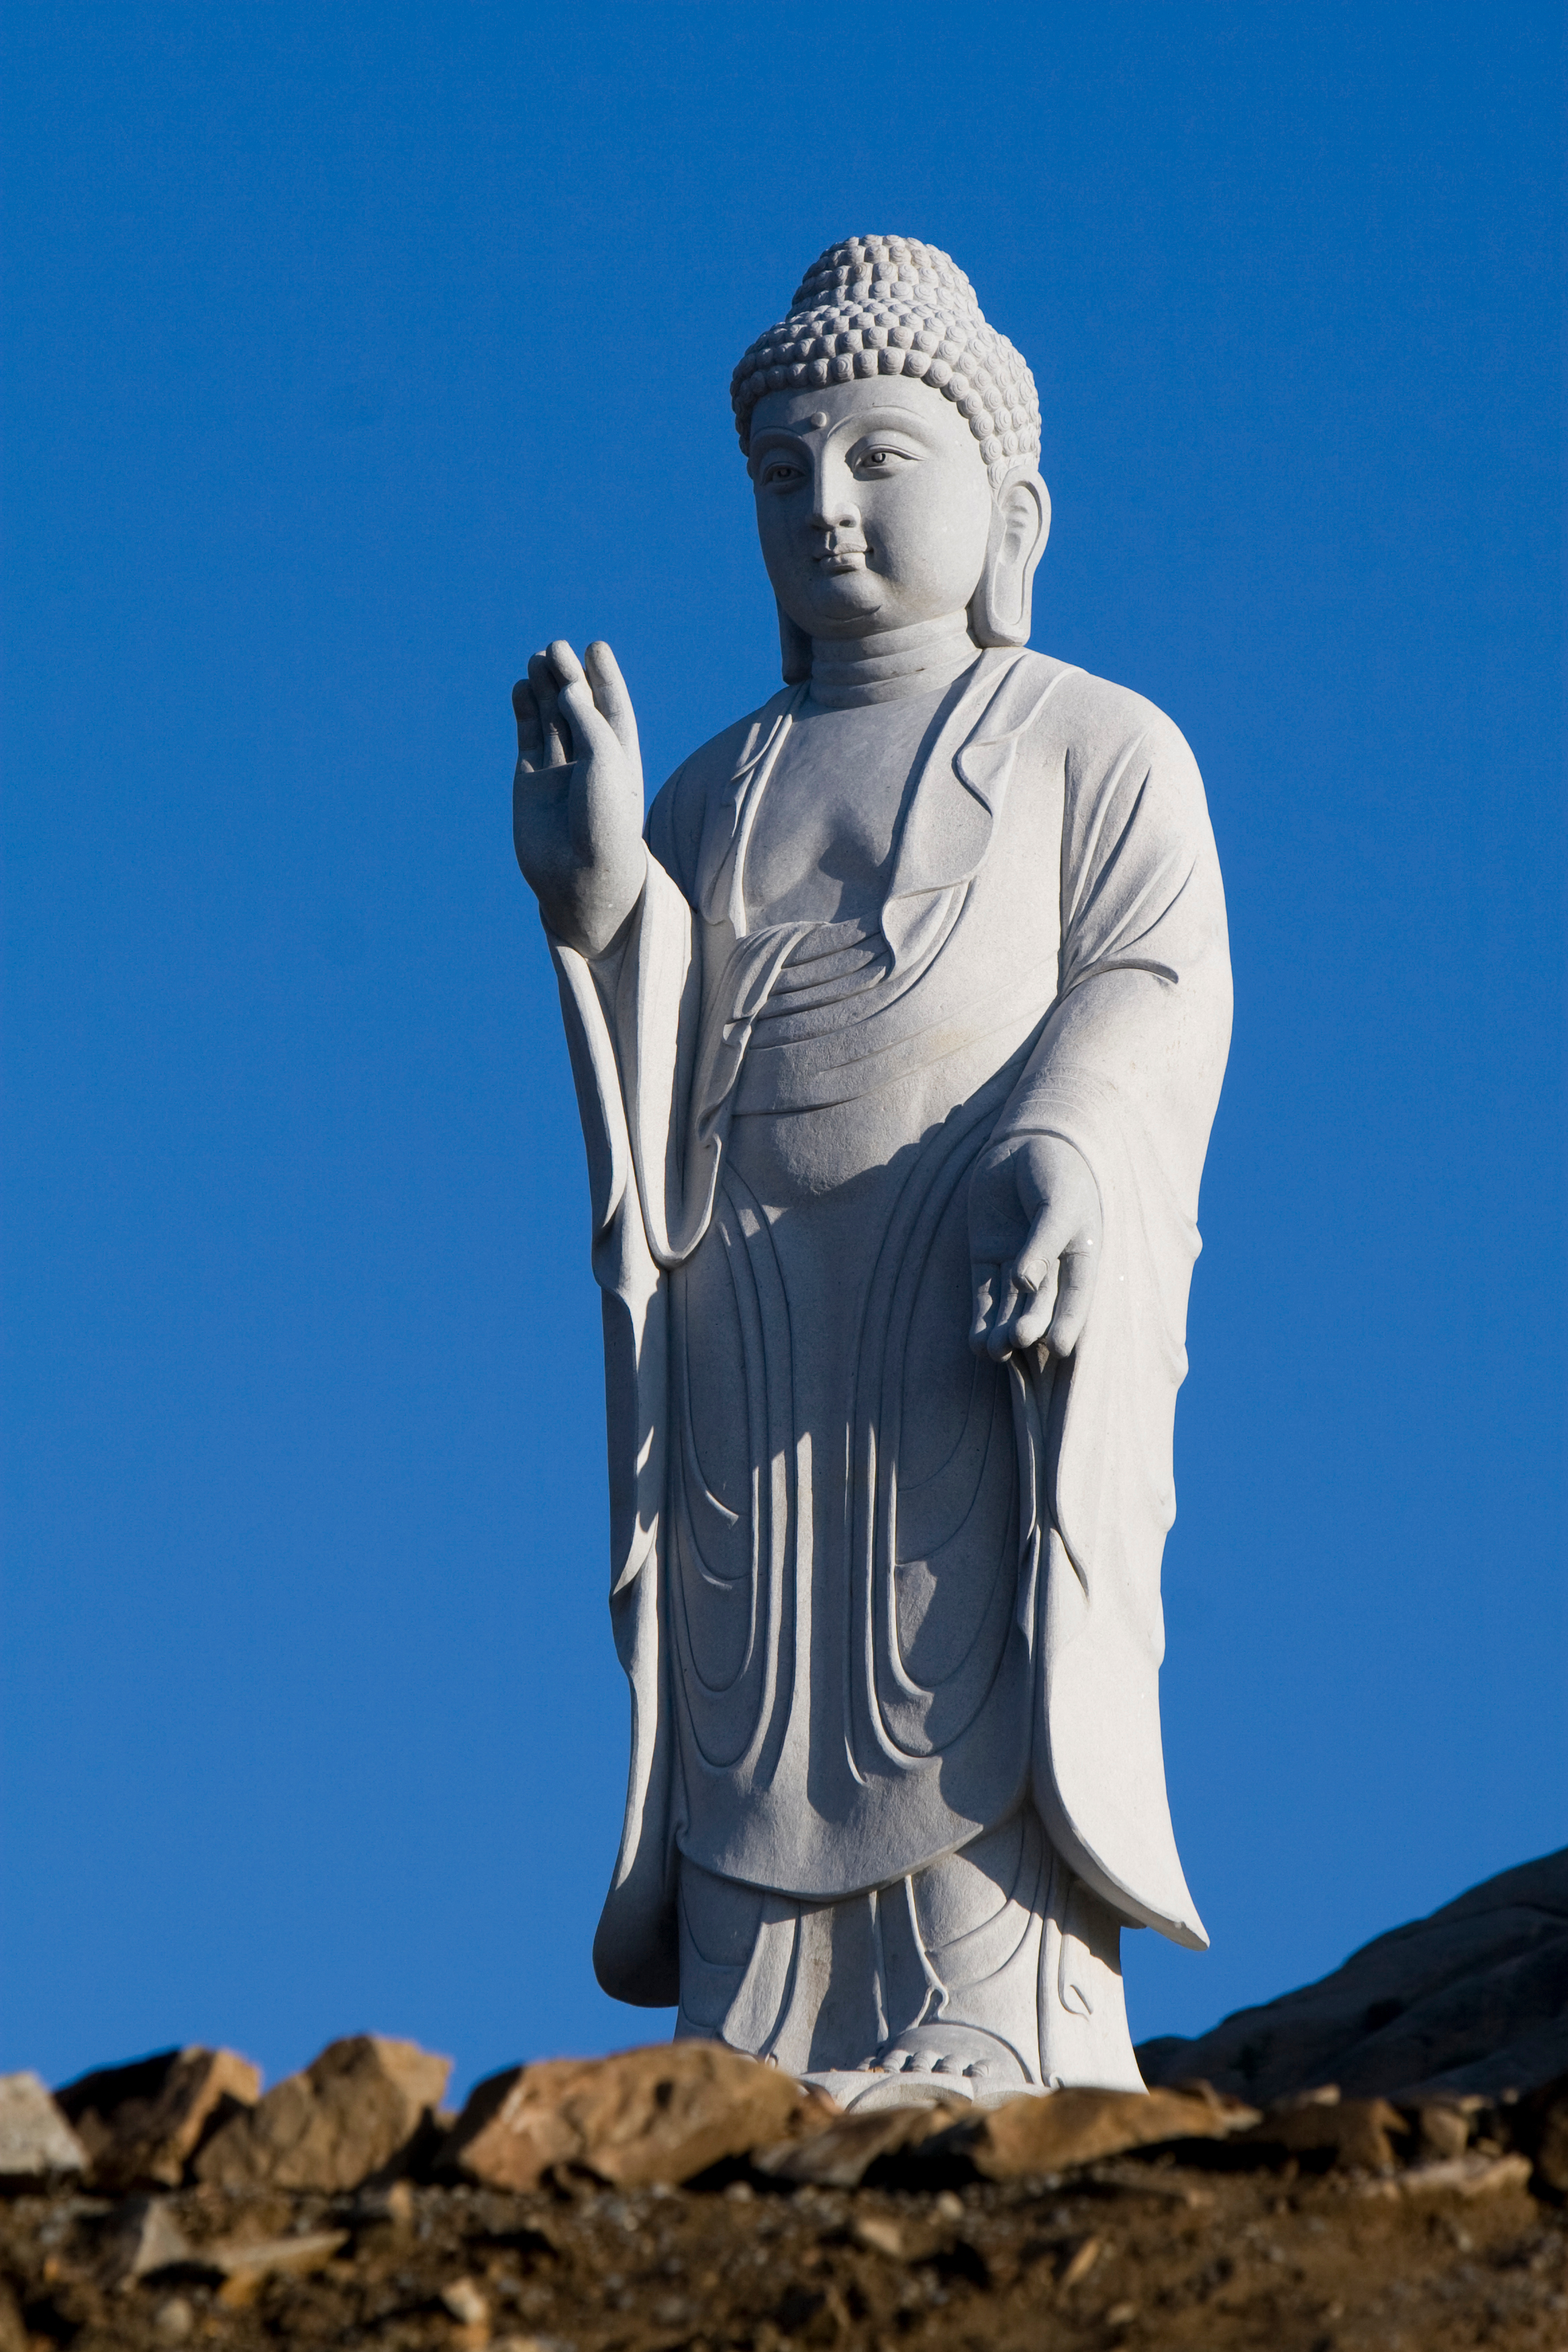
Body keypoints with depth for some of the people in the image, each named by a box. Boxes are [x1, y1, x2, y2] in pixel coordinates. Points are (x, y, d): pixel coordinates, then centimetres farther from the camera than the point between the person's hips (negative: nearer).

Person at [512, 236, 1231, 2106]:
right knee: (766, 1797, -6)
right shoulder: (716, 798, 24)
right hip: (758, 1373, 4)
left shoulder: (1100, 747, 12)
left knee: (980, 1808, -16)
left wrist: (1057, 1157, -25)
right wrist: (592, 893, -7)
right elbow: (660, 1089, 13)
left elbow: (1152, 993, -3)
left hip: (1001, 1340, -4)